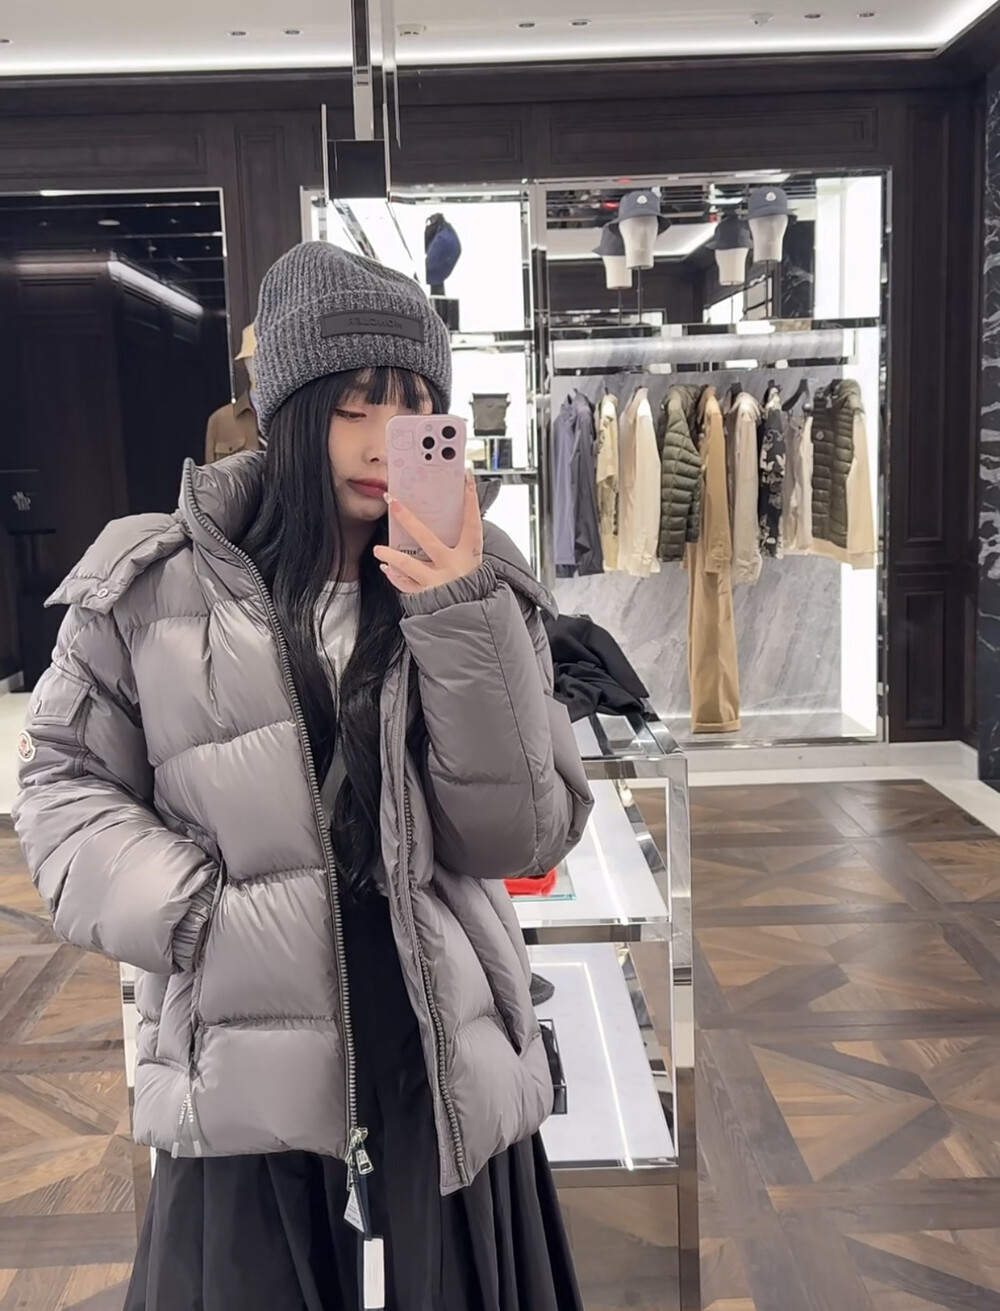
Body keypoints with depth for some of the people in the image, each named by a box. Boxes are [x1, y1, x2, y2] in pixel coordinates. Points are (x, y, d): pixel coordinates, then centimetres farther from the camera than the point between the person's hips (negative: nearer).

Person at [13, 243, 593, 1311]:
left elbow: (520, 835, -5)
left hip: (447, 1087, 2)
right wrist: (197, 917, -11)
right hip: (246, 1094, -1)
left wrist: (461, 622, -16)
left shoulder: (468, 585, 0)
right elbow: (63, 783, 3)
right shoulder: (156, 585, -5)